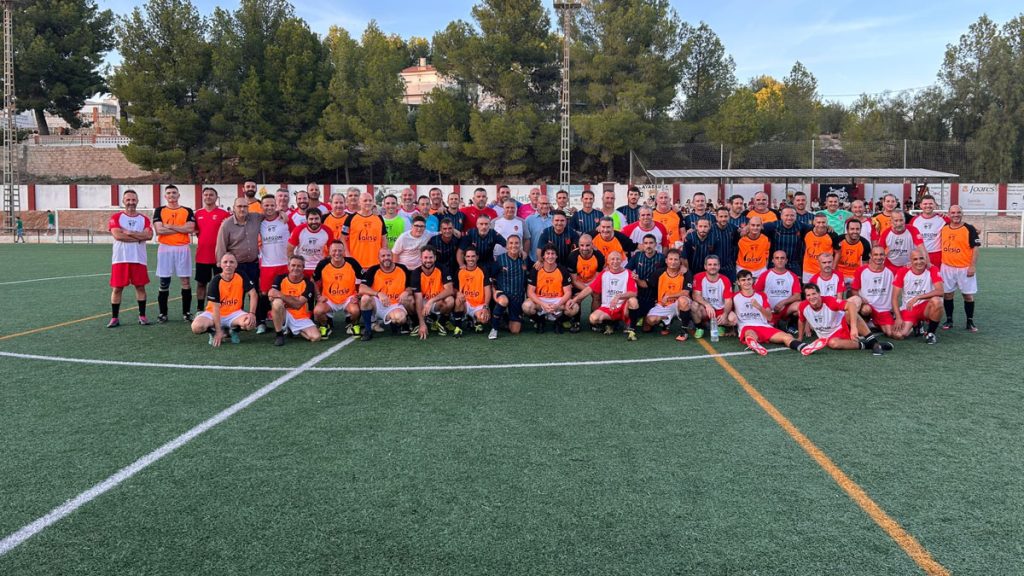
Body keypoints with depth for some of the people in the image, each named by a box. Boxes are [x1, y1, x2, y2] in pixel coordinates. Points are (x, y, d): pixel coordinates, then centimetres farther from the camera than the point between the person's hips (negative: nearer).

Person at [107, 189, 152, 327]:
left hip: (139, 259, 2)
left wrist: (128, 232, -12)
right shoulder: (116, 217, 2)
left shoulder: (144, 219, 9)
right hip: (120, 259, -2)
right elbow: (117, 235, -14)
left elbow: (148, 235, -9)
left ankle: (142, 316, 15)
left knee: (140, 287, 6)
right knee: (116, 288, 2)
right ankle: (114, 318, 10)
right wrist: (139, 237, -11)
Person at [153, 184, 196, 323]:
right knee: (164, 282, 3)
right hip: (165, 249, 0)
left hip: (183, 249, 0)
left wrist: (169, 226, -10)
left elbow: (190, 228, -9)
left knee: (186, 281, 1)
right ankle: (163, 313, 11)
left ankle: (186, 312, 9)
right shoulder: (159, 211, 5)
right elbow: (159, 230, -9)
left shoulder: (187, 211, 6)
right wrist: (182, 229, -8)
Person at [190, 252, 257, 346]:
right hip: (214, 314, -1)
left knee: (251, 323, -30)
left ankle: (232, 330, 4)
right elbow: (215, 307, -17)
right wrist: (218, 331, -21)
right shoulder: (215, 281, -16)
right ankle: (214, 332, 6)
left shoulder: (241, 277, -9)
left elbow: (253, 294, -8)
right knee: (197, 327, -29)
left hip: (234, 313, 1)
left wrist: (251, 313, -24)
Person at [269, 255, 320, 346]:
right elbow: (271, 297, -19)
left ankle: (292, 330, 12)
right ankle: (279, 335, -15)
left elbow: (298, 305, -18)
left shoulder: (308, 284, -8)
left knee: (316, 337, -21)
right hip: (284, 315, -1)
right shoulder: (280, 279, -4)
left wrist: (281, 295, -27)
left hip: (301, 318, 1)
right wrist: (293, 301, -20)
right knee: (277, 302, -34)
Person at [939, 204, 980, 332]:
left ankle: (970, 321, 12)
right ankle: (949, 320, 18)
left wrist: (973, 266, -14)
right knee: (947, 294, 7)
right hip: (947, 268, 3)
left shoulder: (970, 229, -6)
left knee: (968, 295, 2)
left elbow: (975, 248, -8)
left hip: (965, 268, -3)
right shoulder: (944, 228, 6)